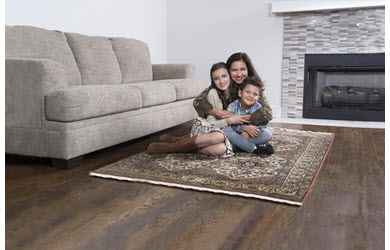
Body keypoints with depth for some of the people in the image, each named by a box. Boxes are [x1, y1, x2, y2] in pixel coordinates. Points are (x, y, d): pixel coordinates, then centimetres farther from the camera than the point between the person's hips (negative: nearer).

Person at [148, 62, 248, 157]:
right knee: (218, 136, -42)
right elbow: (211, 122, -13)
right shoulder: (213, 93, -12)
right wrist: (229, 120, -27)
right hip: (202, 126, -4)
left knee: (221, 149, -36)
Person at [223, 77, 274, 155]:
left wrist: (249, 132, -30)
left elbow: (263, 124, -15)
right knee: (226, 130, -33)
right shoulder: (232, 107, -15)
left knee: (267, 134, -22)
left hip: (251, 136, 1)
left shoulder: (258, 108, -9)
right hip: (236, 135, -1)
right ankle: (255, 148, -30)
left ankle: (238, 145, -25)